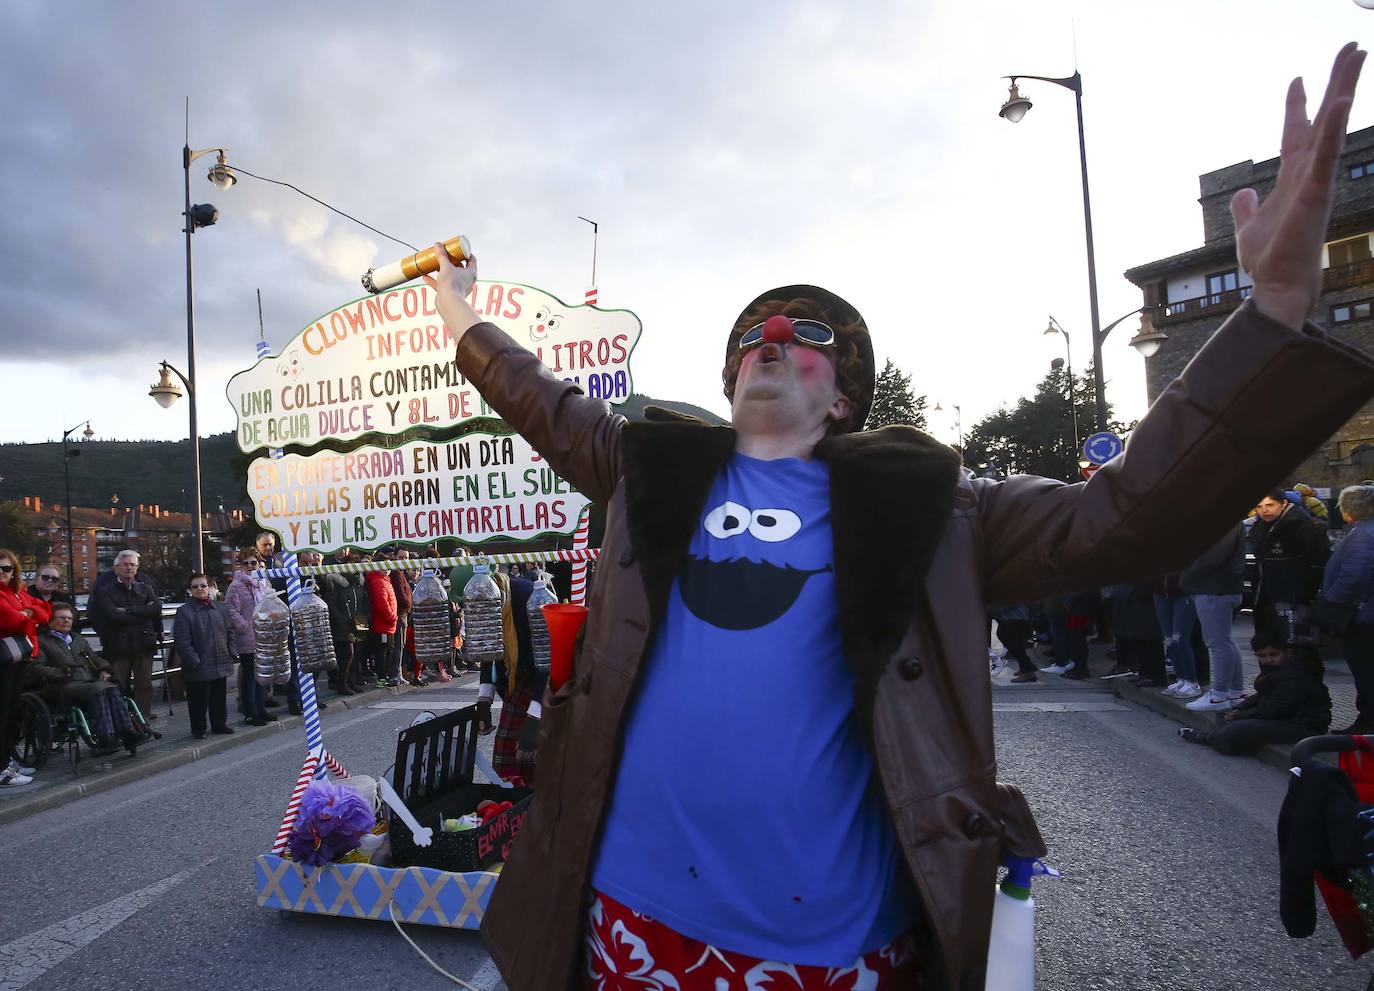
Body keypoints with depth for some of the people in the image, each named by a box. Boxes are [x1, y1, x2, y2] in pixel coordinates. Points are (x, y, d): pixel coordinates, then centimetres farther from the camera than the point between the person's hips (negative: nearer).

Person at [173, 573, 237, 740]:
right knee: (199, 699, 4)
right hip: (198, 668, -5)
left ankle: (219, 724, 29)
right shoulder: (184, 612, -8)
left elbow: (230, 633, 14)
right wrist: (194, 662, -15)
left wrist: (232, 653, 5)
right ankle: (198, 729, 18)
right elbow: (182, 642, -11)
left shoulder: (221, 608, 8)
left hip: (220, 664, 5)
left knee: (219, 697, 15)